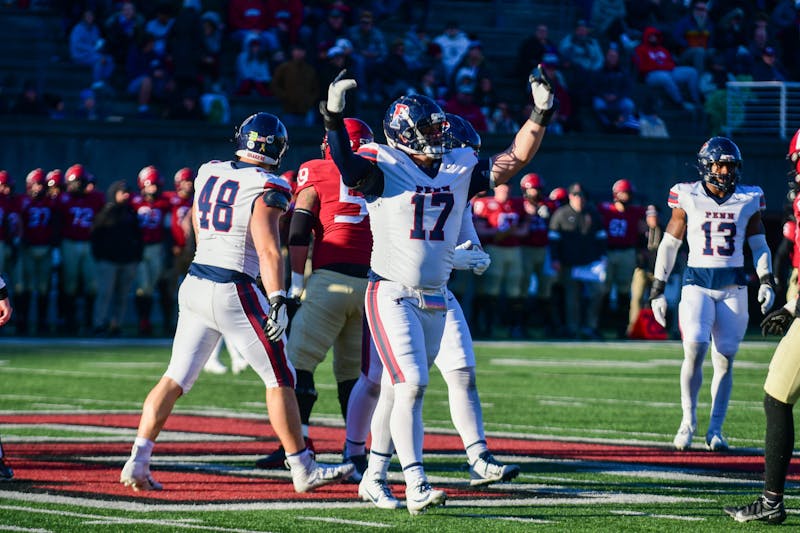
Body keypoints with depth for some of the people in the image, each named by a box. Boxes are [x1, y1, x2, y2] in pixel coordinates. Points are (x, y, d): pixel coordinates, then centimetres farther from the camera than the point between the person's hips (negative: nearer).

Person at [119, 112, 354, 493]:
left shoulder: (208, 173, 10)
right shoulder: (266, 188, -10)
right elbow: (268, 250, -19)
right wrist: (278, 301, -21)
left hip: (195, 285, 6)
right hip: (234, 292, -6)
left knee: (176, 378, 10)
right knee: (279, 379, 4)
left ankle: (138, 460, 0)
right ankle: (303, 469, 9)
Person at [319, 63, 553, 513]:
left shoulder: (460, 169, 9)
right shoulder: (385, 167, -8)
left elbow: (515, 159, 10)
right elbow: (349, 168, -27)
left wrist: (541, 116, 1)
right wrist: (334, 121, -41)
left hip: (435, 299, 6)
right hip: (392, 294, -6)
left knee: (401, 391, 12)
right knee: (411, 385, -16)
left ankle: (374, 475, 24)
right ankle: (416, 487, -20)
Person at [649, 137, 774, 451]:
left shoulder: (747, 200, 5)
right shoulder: (688, 198, 0)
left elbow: (759, 246, 12)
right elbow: (669, 246, 5)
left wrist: (766, 282, -1)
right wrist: (657, 291, 3)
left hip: (733, 287, 2)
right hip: (697, 283, -2)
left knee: (724, 360, 0)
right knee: (695, 350, -18)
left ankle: (715, 430, 8)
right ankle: (688, 420, -2)